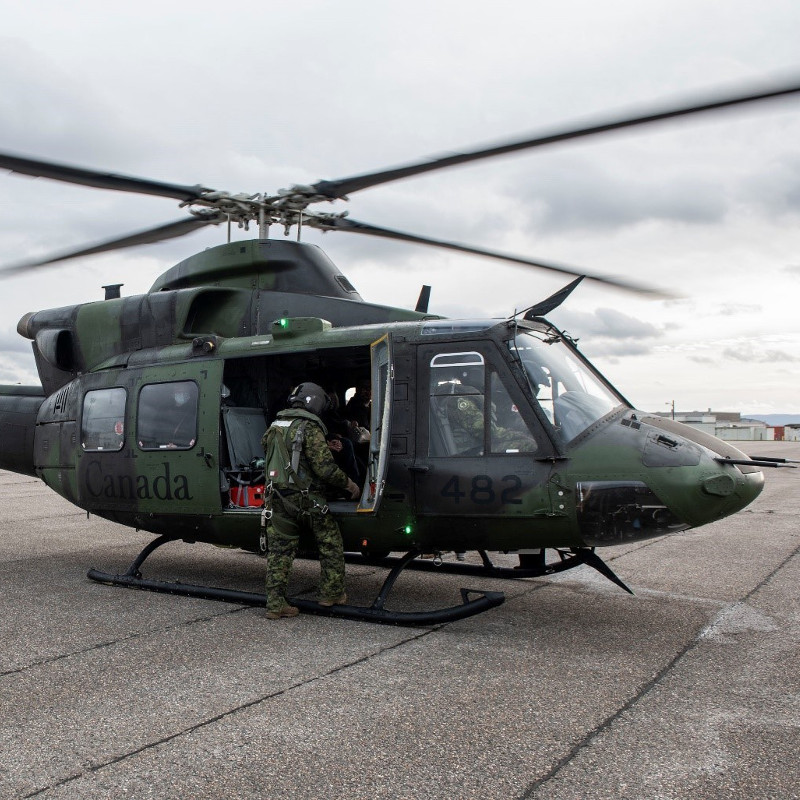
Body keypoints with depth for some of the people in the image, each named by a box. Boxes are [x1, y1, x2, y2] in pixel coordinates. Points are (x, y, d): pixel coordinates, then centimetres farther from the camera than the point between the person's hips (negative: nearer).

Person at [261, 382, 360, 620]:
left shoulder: (274, 427, 13)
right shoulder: (309, 428, -11)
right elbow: (325, 468, -16)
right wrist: (348, 483, -2)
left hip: (277, 499, 6)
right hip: (305, 499, -6)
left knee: (279, 551, 8)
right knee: (330, 542, 11)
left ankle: (275, 604, 6)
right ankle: (332, 593, 16)